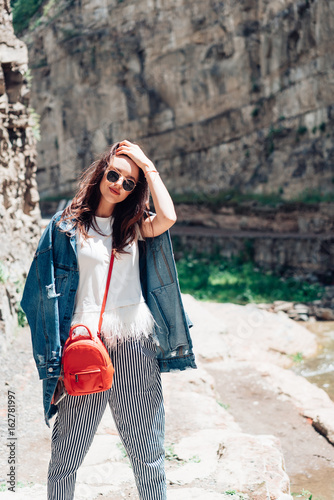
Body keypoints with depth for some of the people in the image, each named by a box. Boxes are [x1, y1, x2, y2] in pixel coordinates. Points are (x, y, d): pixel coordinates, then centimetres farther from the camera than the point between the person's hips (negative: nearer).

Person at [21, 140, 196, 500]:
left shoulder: (135, 225, 10)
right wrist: (56, 351, -3)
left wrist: (147, 166, -3)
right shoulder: (67, 224, 4)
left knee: (148, 453, 10)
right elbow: (46, 288, 3)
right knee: (65, 455, 6)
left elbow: (167, 217, -13)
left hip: (136, 344, 2)